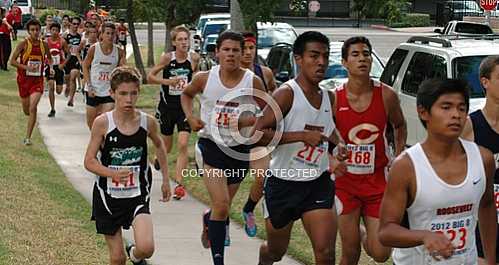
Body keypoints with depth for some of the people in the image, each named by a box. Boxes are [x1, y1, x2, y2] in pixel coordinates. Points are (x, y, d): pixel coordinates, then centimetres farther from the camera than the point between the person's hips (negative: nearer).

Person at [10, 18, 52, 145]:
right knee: (26, 110, 11)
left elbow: (49, 58, 22)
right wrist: (26, 67, -23)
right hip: (24, 79, 0)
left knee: (33, 108, -17)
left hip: (37, 80, 0)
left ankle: (28, 138, -12)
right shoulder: (23, 44, -8)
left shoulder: (44, 45, 2)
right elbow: (12, 61, -10)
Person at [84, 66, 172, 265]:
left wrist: (165, 179, 17)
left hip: (137, 195, 1)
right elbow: (89, 161, -10)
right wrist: (112, 173, -27)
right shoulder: (103, 123, -13)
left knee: (146, 248, -17)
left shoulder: (147, 122, -6)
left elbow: (159, 146, 16)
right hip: (108, 196, -1)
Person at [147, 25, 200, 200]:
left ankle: (179, 183, -9)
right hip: (167, 106, 0)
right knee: (167, 147, 15)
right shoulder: (167, 58, -11)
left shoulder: (194, 58, -5)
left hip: (184, 107, 0)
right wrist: (167, 81, -21)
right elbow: (150, 77, -7)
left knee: (183, 145, -14)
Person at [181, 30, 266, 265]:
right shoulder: (204, 79, -6)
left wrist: (248, 121, -19)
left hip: (240, 148, 2)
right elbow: (186, 94, 15)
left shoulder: (253, 82, -8)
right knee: (221, 205, -17)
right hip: (211, 145, -2)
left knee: (223, 206, 18)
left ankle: (208, 220, 55)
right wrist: (190, 117, -2)